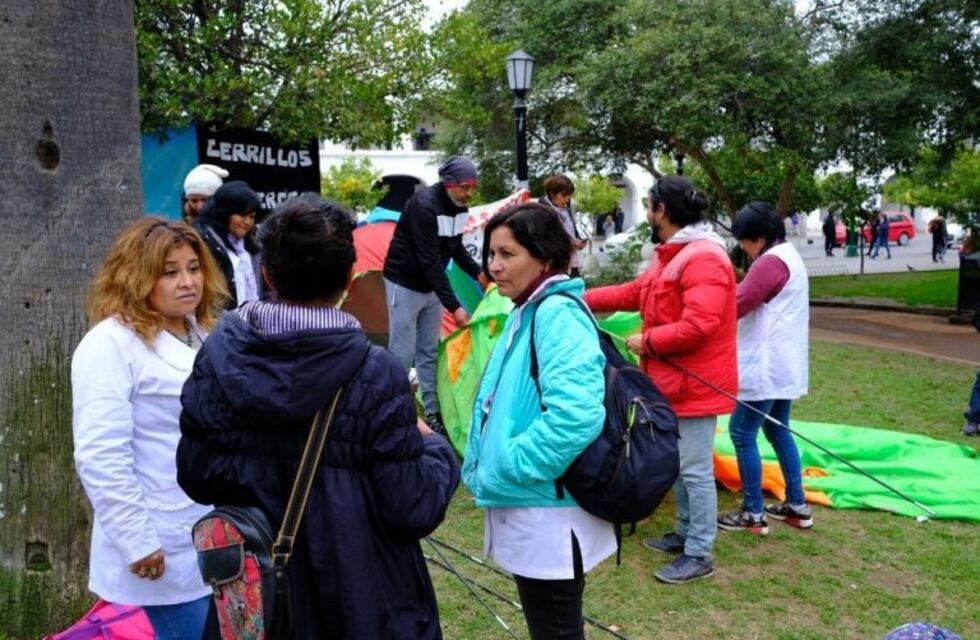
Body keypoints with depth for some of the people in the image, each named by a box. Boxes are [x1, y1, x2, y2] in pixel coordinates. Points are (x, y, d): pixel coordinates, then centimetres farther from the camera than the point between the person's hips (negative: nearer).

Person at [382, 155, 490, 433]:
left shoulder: (459, 206, -2)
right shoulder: (424, 205, -28)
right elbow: (430, 261, -30)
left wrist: (478, 273, -1)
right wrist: (454, 306, -31)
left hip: (429, 286, 8)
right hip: (404, 284, -8)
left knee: (429, 351, 11)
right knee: (403, 353, -5)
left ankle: (432, 412, 18)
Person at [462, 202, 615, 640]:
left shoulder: (558, 315, -21)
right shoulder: (526, 313, 10)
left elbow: (574, 415, -33)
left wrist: (507, 468, -22)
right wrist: (491, 465, 9)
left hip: (547, 515, -10)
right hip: (527, 508, 10)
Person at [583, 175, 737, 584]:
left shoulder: (704, 259, -22)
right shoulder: (671, 256, 13)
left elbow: (698, 326, -29)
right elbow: (635, 293, 20)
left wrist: (647, 342, -17)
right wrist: (582, 299, 16)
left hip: (695, 383, -11)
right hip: (674, 381, 11)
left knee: (694, 469, -2)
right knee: (678, 463, 20)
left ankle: (699, 554, 10)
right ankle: (686, 533, 34)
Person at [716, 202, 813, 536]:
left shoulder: (770, 262, -18)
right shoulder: (788, 256, 16)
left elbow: (736, 305, -23)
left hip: (766, 368, -11)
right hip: (783, 365, 11)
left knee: (742, 434, -5)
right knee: (778, 431, 17)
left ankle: (753, 514, 2)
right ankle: (797, 505, 24)